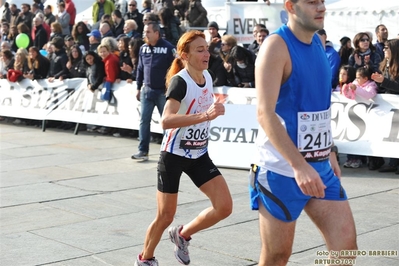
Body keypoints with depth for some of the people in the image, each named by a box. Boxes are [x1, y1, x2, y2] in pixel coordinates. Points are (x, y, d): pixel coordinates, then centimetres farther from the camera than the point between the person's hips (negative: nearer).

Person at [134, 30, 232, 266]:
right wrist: (205, 116, -42)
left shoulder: (208, 77, 1)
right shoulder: (180, 81, -20)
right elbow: (166, 121, -36)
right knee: (166, 216, 3)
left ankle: (183, 234, 19)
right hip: (174, 155, -6)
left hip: (200, 155, 6)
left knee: (225, 207, -5)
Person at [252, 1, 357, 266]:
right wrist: (299, 166, -31)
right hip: (281, 169, -7)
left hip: (320, 166, 7)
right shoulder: (276, 45, -15)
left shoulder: (318, 43, 9)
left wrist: (329, 150, 15)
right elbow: (265, 113, -24)